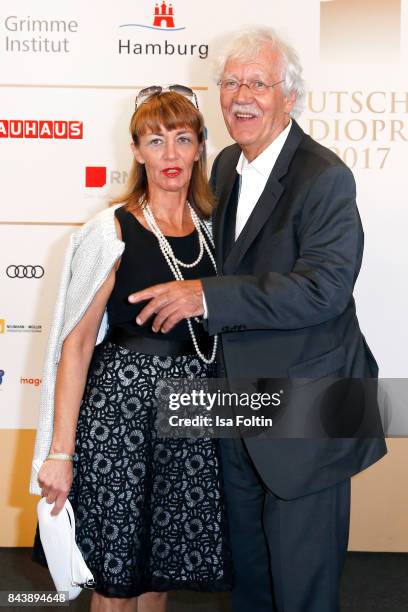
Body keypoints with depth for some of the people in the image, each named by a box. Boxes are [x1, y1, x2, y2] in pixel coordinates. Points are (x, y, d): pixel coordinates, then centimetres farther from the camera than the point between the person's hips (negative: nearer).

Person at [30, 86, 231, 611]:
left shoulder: (210, 229, 6)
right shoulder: (112, 232, -9)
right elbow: (75, 343, -10)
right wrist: (61, 451, -13)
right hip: (121, 404, -4)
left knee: (163, 566, 15)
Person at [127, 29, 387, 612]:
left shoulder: (324, 176, -19)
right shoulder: (227, 164, 7)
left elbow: (324, 288, -28)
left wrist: (205, 296, -28)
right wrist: (186, 296, 6)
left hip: (301, 411, -7)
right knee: (246, 559, 23)